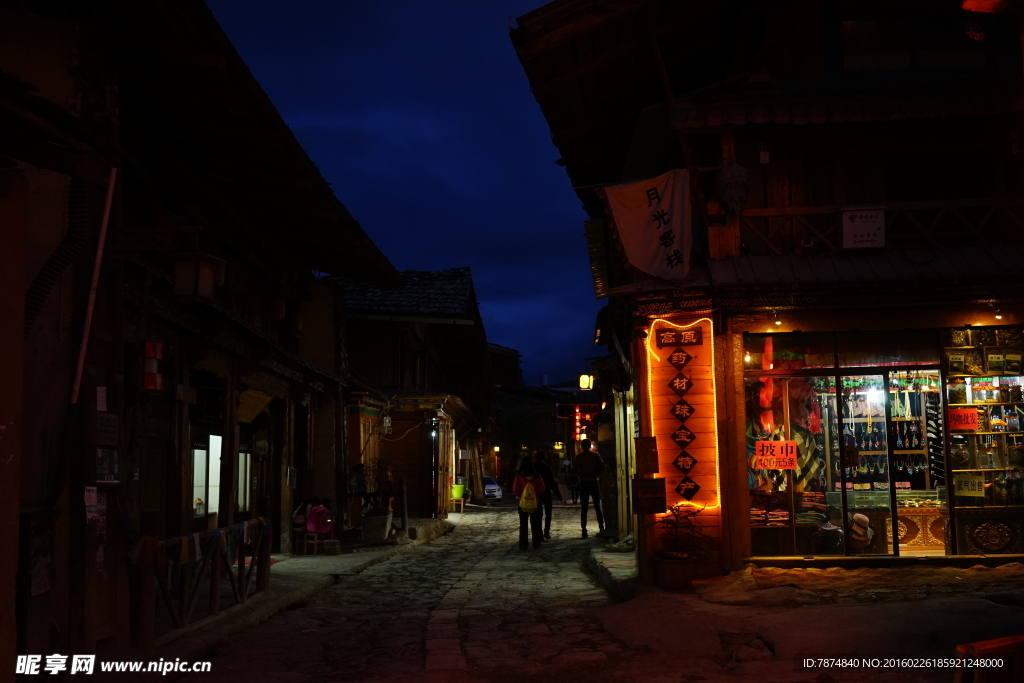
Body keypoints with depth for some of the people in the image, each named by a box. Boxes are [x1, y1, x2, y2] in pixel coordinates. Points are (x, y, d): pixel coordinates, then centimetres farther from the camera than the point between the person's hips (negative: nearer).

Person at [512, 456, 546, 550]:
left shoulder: (519, 477, -12)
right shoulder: (537, 477, -7)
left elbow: (515, 491, -10)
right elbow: (541, 490, -1)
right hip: (535, 503, 2)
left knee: (523, 525, 5)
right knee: (535, 524, 14)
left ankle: (523, 545, 2)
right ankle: (536, 544, 19)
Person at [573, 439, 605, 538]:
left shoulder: (579, 457, -2)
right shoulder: (595, 455, 0)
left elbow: (575, 471, -9)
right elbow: (602, 468, -6)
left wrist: (582, 475, 8)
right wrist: (596, 473, 11)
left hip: (583, 483, -1)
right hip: (594, 482, 1)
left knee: (584, 508, 3)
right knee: (597, 507, 8)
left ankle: (584, 531, -3)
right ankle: (601, 529, 0)